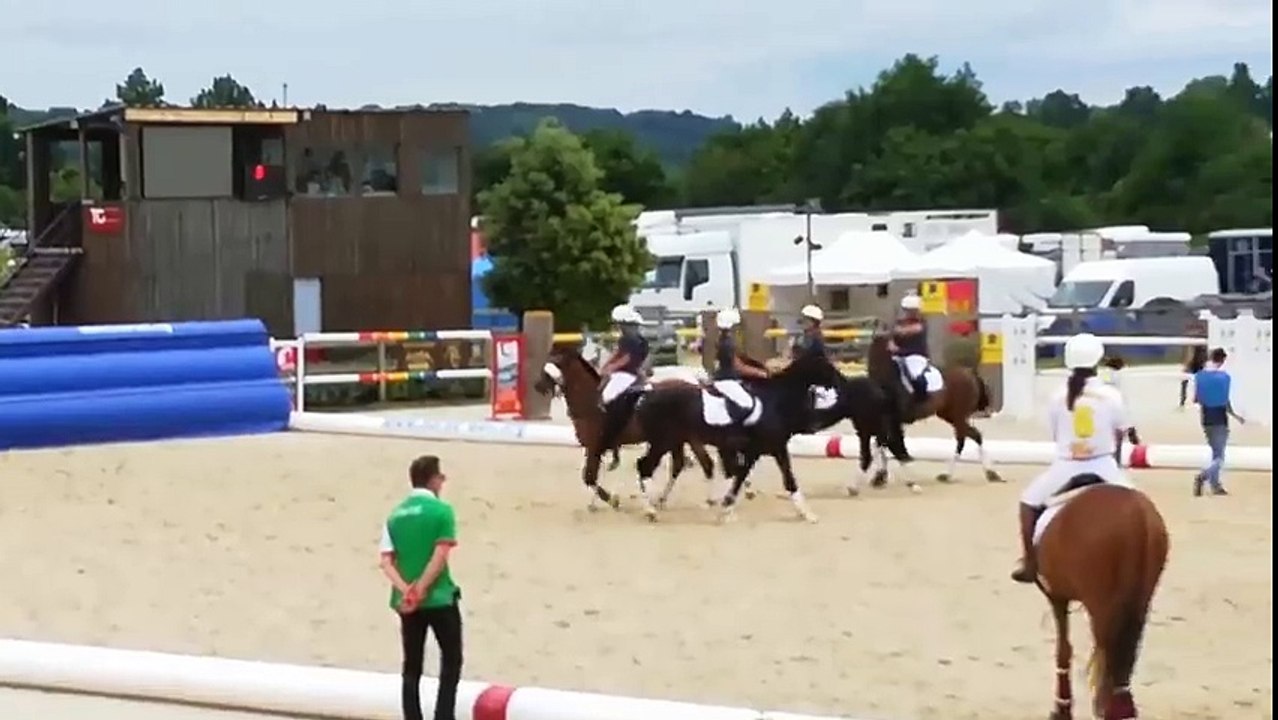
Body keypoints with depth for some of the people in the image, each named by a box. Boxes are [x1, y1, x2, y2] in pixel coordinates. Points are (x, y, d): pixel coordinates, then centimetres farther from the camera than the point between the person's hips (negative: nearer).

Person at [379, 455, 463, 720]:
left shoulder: (396, 514, 8)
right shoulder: (441, 510, -8)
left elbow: (386, 561, -1)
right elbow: (440, 557, -17)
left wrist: (406, 590, -10)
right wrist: (421, 590, -15)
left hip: (407, 602, 5)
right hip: (439, 598, -5)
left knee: (411, 668, 10)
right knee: (451, 662, 10)